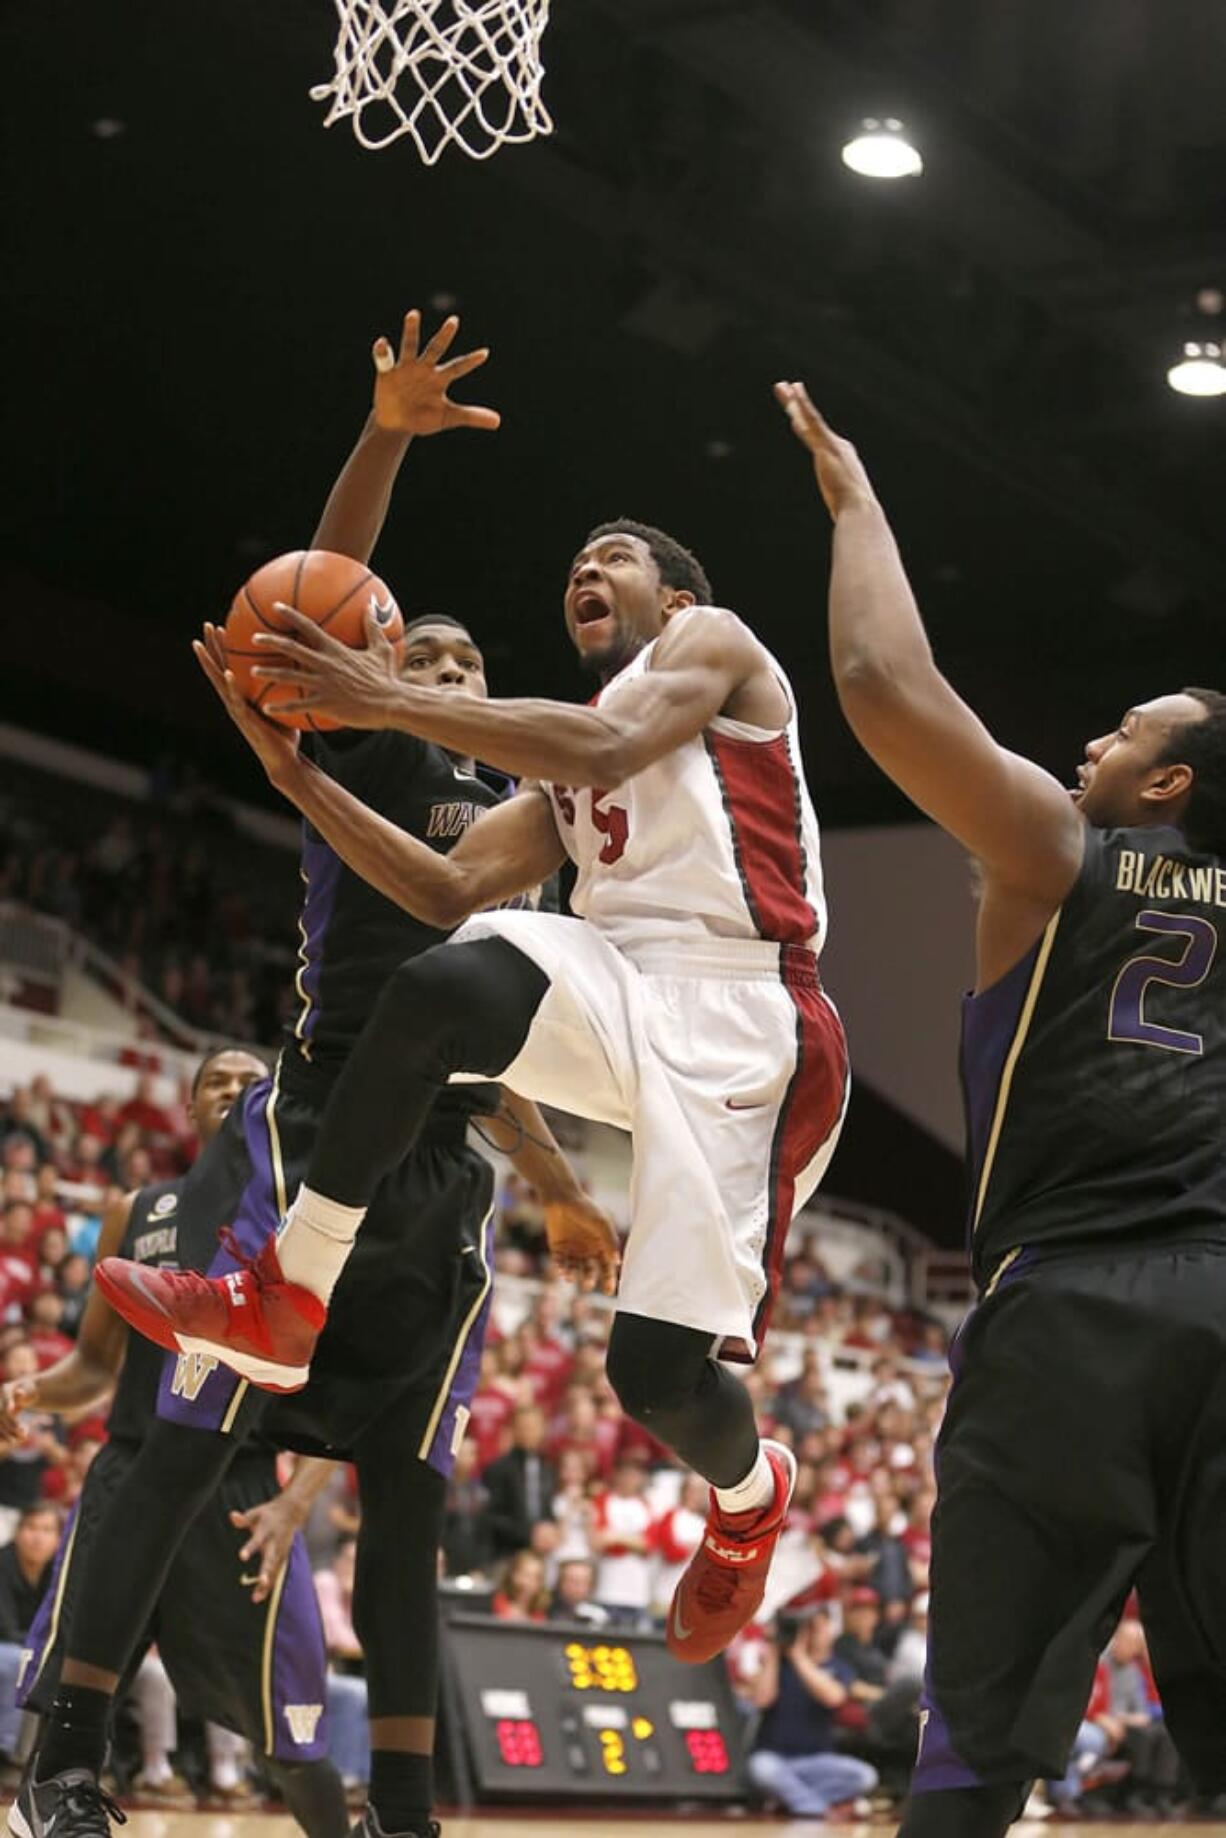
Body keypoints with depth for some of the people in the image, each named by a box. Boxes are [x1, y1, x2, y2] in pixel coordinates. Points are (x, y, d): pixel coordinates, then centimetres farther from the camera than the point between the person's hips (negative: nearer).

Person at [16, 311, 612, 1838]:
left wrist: (562, 1190, 27)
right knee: (189, 1444, -7)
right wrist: (388, 436, -25)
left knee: (407, 1488, 5)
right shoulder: (364, 750, 6)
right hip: (315, 1135, -6)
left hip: (443, 1179, 6)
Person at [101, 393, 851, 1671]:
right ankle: (279, 1308, -21)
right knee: (438, 990, -30)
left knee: (661, 1371, -16)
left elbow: (609, 747, -13)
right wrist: (299, 770, 8)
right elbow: (451, 889, 17)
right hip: (620, 985, 6)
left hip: (738, 1018, -6)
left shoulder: (712, 644, 9)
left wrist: (390, 701, -14)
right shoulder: (563, 767, 29)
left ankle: (750, 1493, 23)